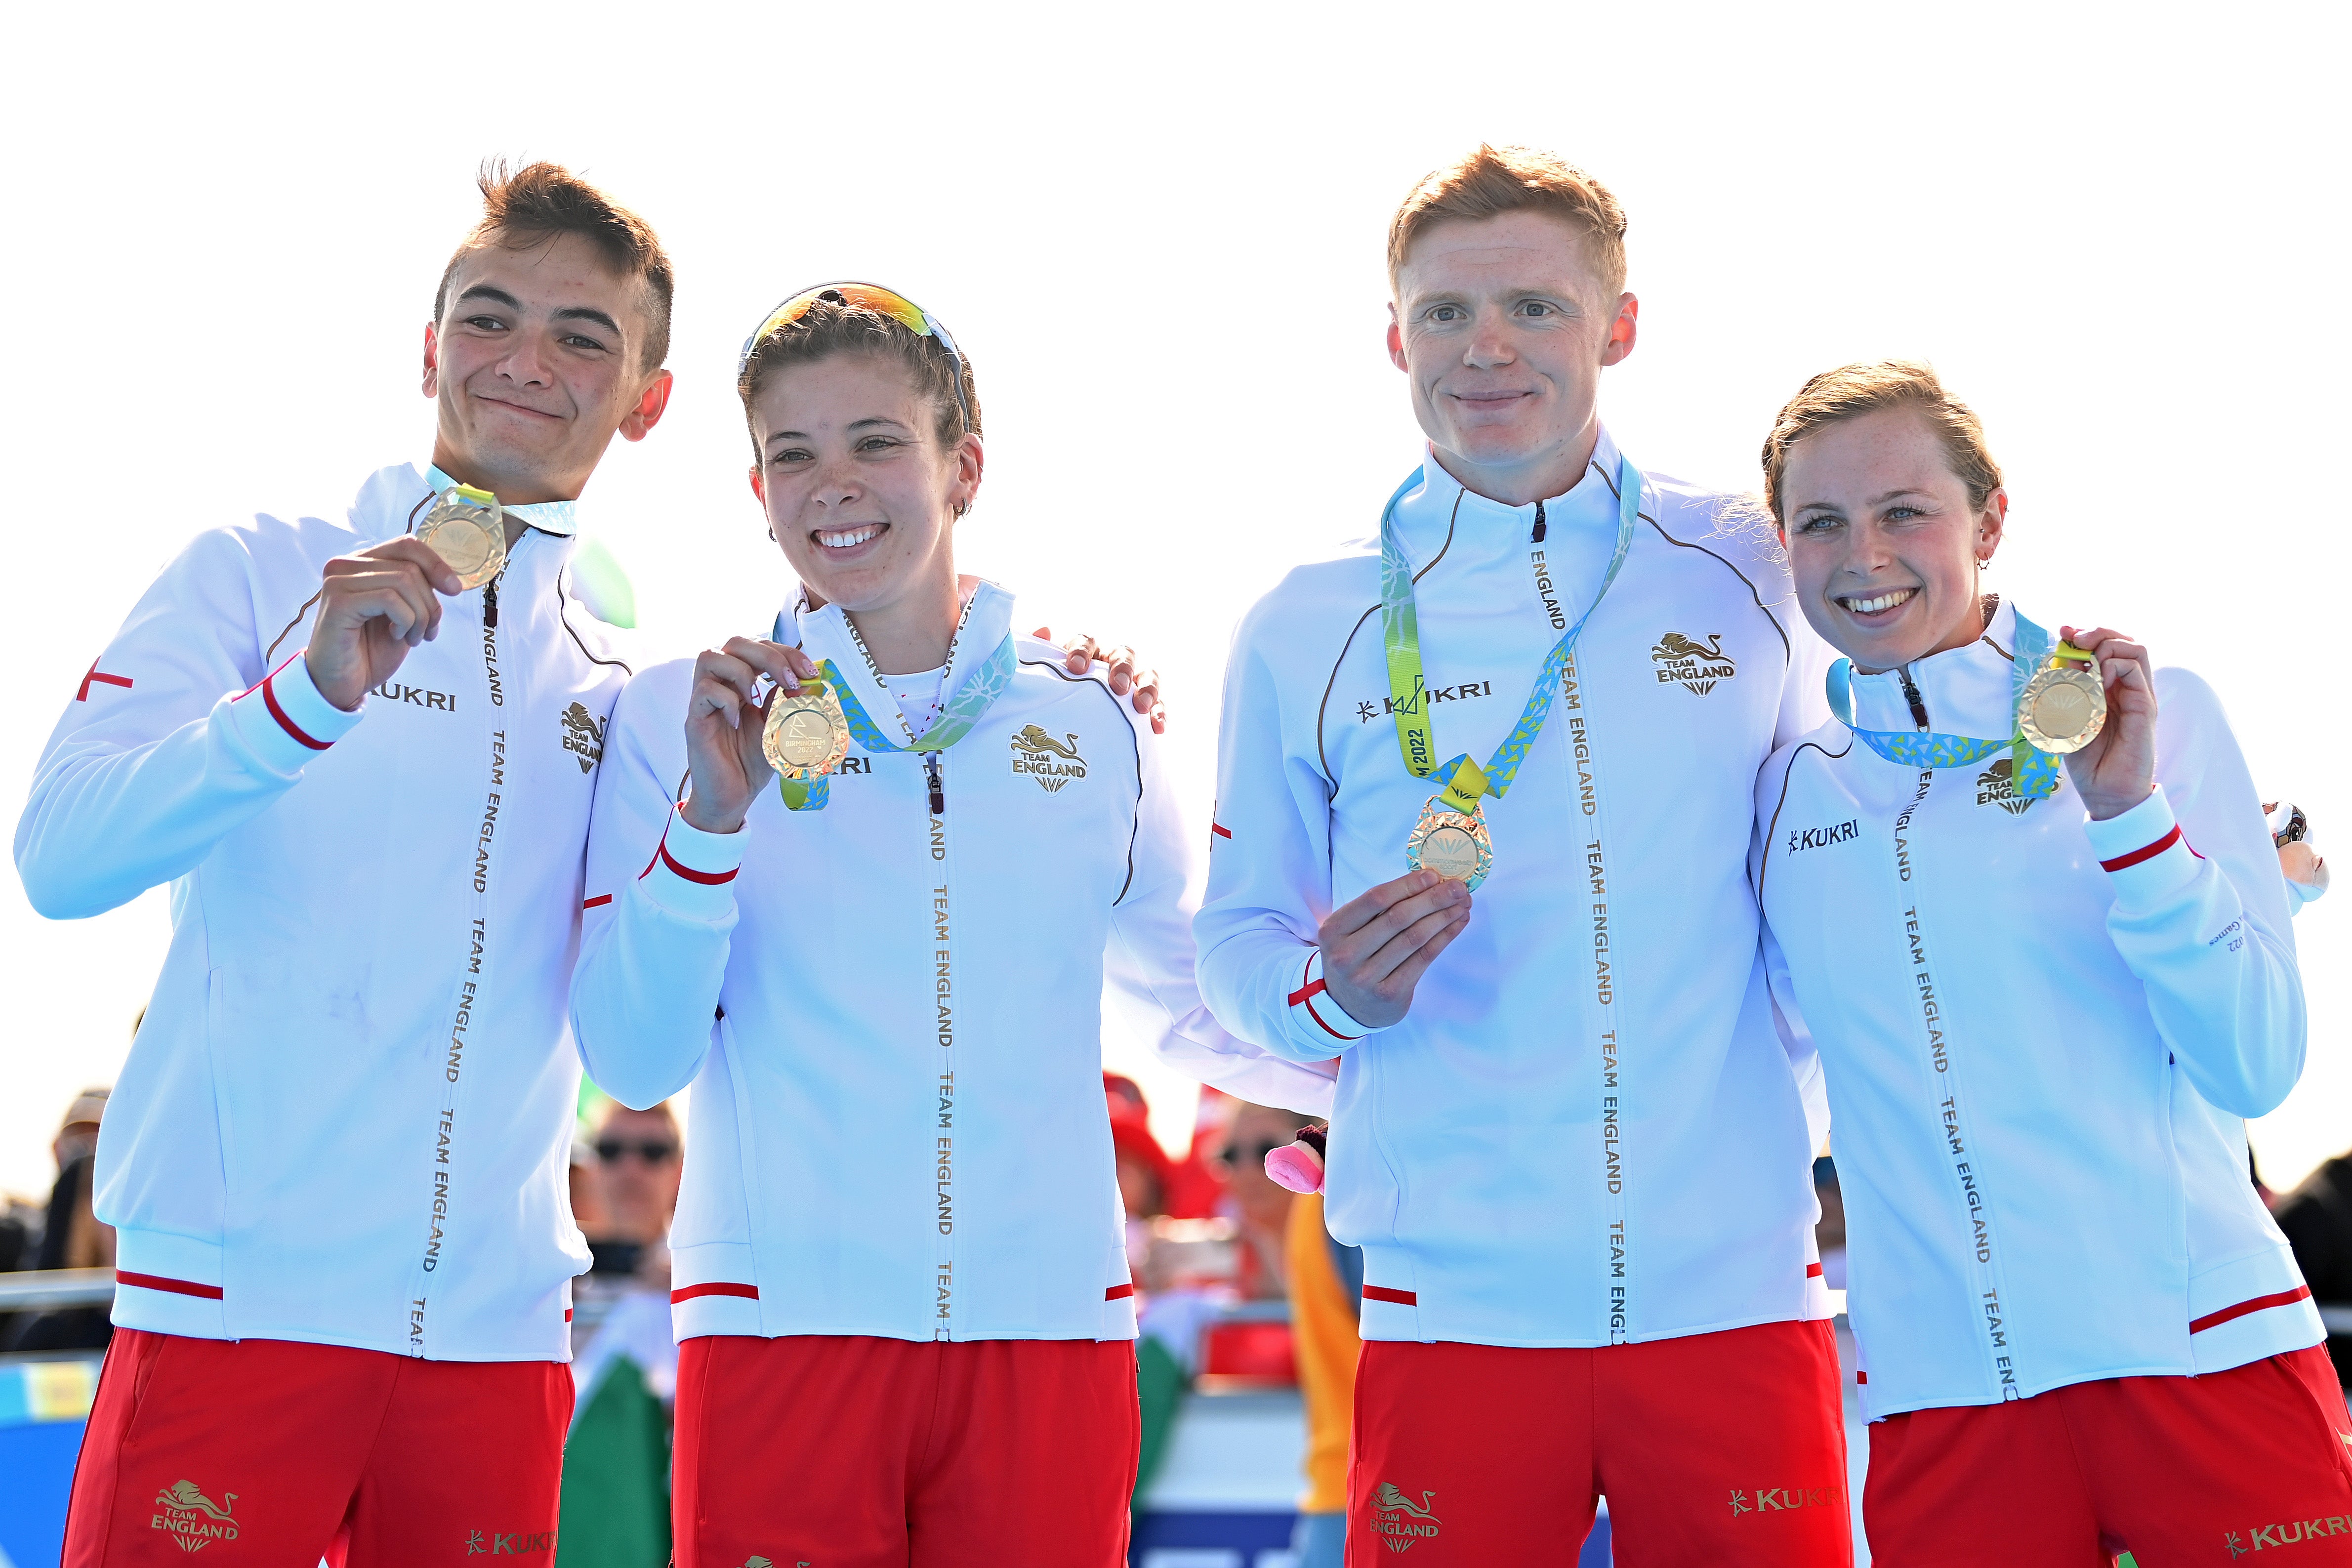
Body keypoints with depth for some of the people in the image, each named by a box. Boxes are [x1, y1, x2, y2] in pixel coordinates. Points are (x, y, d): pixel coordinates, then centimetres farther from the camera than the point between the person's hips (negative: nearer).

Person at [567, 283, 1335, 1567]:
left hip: (1048, 1322, 2)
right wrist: (709, 818, -14)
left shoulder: (1096, 724, 11)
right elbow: (632, 1064, -3)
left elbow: (1190, 1003, 23)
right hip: (780, 1319, -2)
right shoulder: (679, 718, 5)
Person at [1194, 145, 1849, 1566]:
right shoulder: (1309, 633, 3)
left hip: (1740, 1289, 1)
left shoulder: (1751, 579, 5)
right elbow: (1236, 938, 8)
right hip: (1459, 1305, -1)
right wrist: (1334, 993, -12)